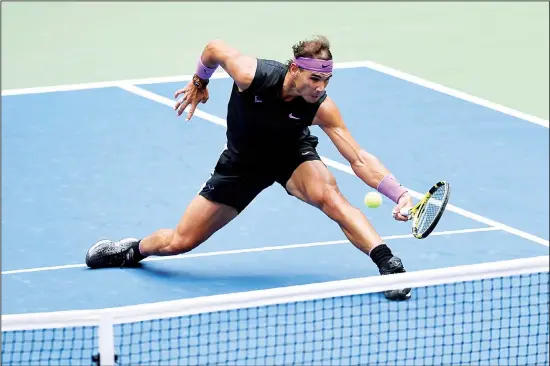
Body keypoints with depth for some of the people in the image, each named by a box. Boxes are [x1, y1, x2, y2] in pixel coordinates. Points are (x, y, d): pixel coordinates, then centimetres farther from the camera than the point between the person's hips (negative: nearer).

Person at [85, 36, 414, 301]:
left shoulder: (322, 108, -32)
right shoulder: (251, 74, -35)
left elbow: (359, 159, -34)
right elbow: (214, 48, -13)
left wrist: (399, 192, -48)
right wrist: (199, 84, 6)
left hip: (293, 156, -1)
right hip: (242, 161, 1)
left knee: (327, 194, -38)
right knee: (179, 242, 4)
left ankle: (389, 265, -38)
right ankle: (133, 249, 39)